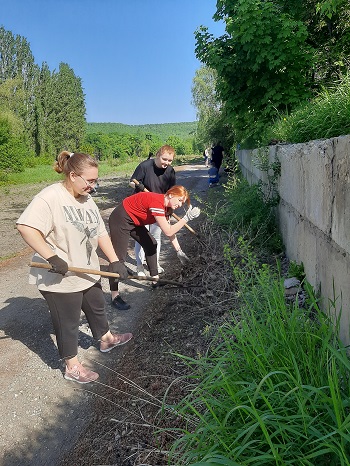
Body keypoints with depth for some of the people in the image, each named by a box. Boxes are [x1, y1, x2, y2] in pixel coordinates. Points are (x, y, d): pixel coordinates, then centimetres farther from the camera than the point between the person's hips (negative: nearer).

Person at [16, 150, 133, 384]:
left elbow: (100, 232, 8)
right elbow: (25, 227, -32)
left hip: (88, 272, 8)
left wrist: (115, 260, 1)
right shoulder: (51, 197, -22)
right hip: (60, 278, -8)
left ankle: (107, 340, 53)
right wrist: (52, 257, -33)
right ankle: (73, 367, 31)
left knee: (97, 308, 27)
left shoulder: (87, 199, 5)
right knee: (68, 323, 10)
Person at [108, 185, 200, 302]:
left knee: (151, 244, 11)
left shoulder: (165, 205, 1)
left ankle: (155, 279, 23)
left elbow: (170, 229, 7)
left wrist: (179, 252, 6)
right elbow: (168, 232, -27)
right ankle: (114, 296, -1)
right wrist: (187, 218, -26)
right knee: (119, 257, -9)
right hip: (121, 220, -10)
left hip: (134, 221, 10)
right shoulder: (157, 203, -27)